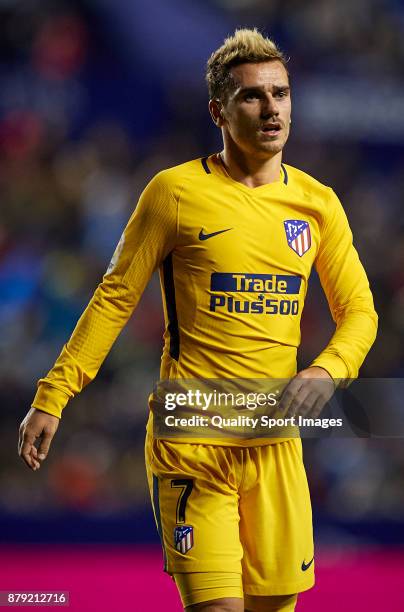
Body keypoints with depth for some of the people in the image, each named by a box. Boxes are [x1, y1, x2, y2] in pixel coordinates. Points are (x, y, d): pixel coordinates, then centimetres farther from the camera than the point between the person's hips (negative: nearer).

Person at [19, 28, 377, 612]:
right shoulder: (177, 191, -4)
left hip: (276, 442, 4)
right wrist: (51, 398, -2)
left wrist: (325, 373, -10)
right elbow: (114, 300, 1)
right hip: (191, 444, -4)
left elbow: (359, 311, 11)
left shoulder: (317, 203, 7)